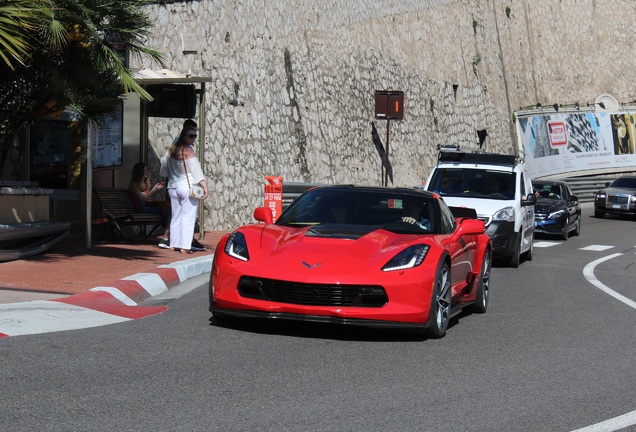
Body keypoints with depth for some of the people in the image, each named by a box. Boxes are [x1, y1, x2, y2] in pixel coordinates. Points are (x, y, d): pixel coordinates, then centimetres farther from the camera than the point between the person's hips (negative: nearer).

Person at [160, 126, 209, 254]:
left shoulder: (172, 150, 10)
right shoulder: (188, 151, -12)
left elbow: (164, 164, 21)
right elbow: (196, 171, -15)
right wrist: (204, 185, -14)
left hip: (173, 188, 8)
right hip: (187, 186, -8)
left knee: (176, 217, 13)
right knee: (188, 217, -5)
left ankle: (174, 244, 15)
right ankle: (184, 246, -10)